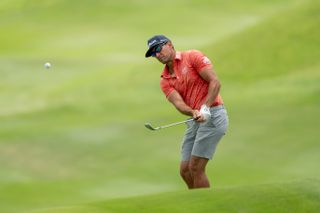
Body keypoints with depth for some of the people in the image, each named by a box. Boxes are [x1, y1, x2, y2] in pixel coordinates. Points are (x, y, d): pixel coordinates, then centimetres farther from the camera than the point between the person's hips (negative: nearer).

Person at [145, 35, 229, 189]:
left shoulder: (193, 57, -3)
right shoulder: (165, 81, 12)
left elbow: (215, 82, -11)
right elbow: (178, 103, -6)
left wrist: (205, 108, -23)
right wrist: (194, 112, -28)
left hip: (213, 115, -7)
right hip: (194, 122, 7)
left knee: (195, 167, -12)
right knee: (185, 170, 5)